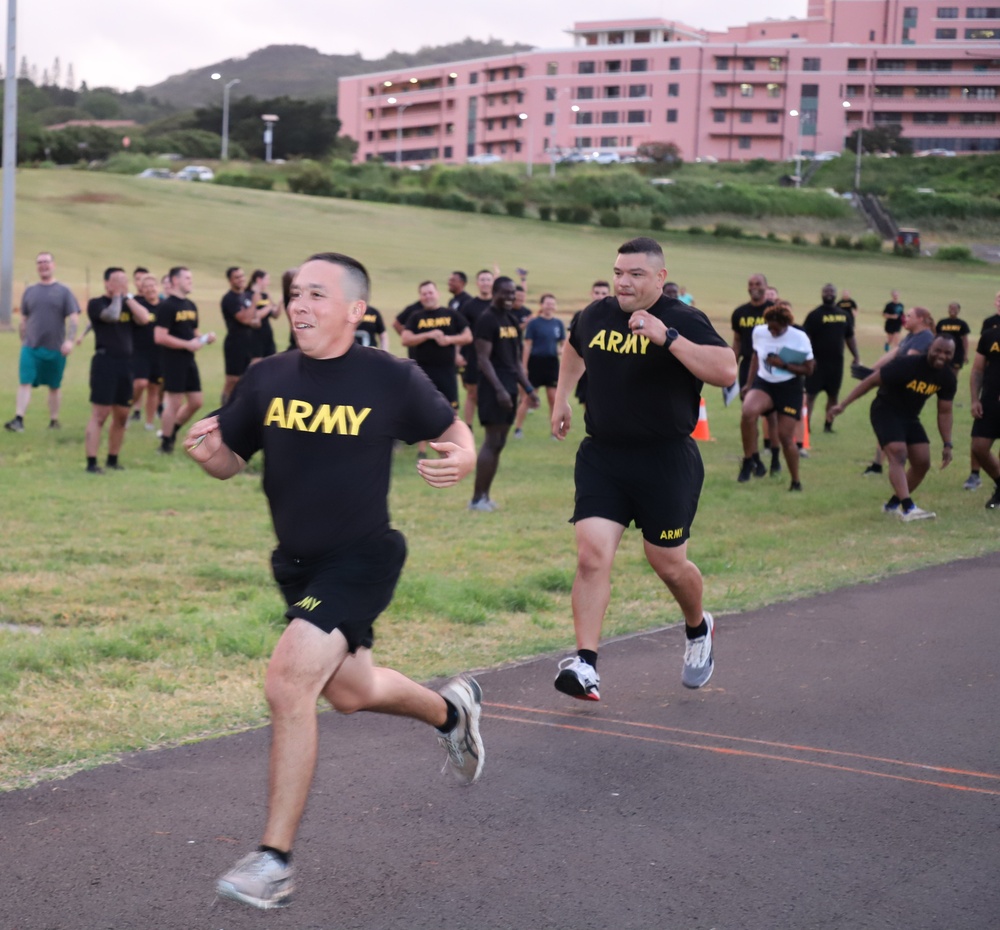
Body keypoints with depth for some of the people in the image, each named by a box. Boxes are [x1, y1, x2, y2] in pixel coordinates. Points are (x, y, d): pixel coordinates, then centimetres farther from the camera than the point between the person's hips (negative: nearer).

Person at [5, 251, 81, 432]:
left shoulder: (63, 292, 2)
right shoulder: (29, 292, 10)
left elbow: (74, 318, -5)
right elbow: (23, 321, 16)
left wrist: (70, 340, -18)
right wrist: (23, 343, 13)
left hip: (55, 349, -1)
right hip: (30, 348, 1)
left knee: (55, 387, 9)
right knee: (24, 383, -11)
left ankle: (54, 421, 20)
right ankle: (18, 420, -17)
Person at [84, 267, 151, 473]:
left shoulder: (127, 303, 15)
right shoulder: (97, 304, -3)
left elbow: (144, 318, -3)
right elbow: (112, 315, -23)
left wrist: (127, 295, -3)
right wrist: (117, 294, -9)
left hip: (126, 363, 6)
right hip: (105, 361, -6)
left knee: (121, 416, 9)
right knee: (99, 415, -9)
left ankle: (112, 459, 20)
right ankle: (91, 462, -9)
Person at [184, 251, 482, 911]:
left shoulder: (392, 379, -13)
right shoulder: (268, 378, -1)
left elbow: (455, 432, 1)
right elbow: (231, 460, 8)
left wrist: (463, 460, -22)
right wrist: (207, 453, -15)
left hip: (361, 559, -6)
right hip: (297, 562, 6)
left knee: (288, 682, -22)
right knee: (350, 692, 22)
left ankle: (276, 862, -12)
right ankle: (451, 709, 55)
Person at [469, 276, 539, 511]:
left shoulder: (512, 321, 16)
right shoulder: (487, 320, -11)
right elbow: (483, 358, -16)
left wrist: (528, 388, 14)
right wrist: (499, 389, -23)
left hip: (509, 387, 9)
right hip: (493, 389, -9)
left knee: (499, 443, 9)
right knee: (493, 441, -10)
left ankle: (485, 495, 13)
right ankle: (477, 498, -6)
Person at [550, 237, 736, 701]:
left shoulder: (684, 320, -10)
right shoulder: (596, 315, 6)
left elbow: (727, 371, -26)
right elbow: (574, 347, 31)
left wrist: (667, 337, -31)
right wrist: (562, 397, 25)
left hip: (666, 460, -3)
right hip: (601, 457, 4)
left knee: (669, 563, 8)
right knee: (592, 555, -12)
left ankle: (698, 629, 40)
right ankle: (585, 665, -12)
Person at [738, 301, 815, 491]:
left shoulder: (800, 338, -11)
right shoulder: (759, 332, -2)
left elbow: (808, 369, -7)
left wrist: (783, 364, -20)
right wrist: (749, 383, 12)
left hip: (789, 388, -2)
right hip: (764, 383, 2)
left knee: (786, 436, -3)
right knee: (748, 412, -31)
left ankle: (796, 481, 18)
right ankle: (749, 459, -12)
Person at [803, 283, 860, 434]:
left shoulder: (845, 315, 10)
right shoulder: (814, 315, -4)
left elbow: (850, 337, 17)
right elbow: (806, 337, -10)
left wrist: (856, 357, 11)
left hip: (836, 361, 4)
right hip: (817, 362, -4)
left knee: (834, 394, 10)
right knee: (811, 393, -4)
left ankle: (828, 424, 22)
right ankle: (807, 424, 1)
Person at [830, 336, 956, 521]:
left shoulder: (947, 378, -7)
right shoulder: (906, 365, -26)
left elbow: (944, 412, 4)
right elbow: (872, 380, -21)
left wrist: (947, 445, -1)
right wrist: (844, 405, -22)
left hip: (910, 417, 7)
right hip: (886, 411, -7)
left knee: (922, 463, 1)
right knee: (898, 454, -24)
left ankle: (893, 504, 18)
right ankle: (908, 508, -34)